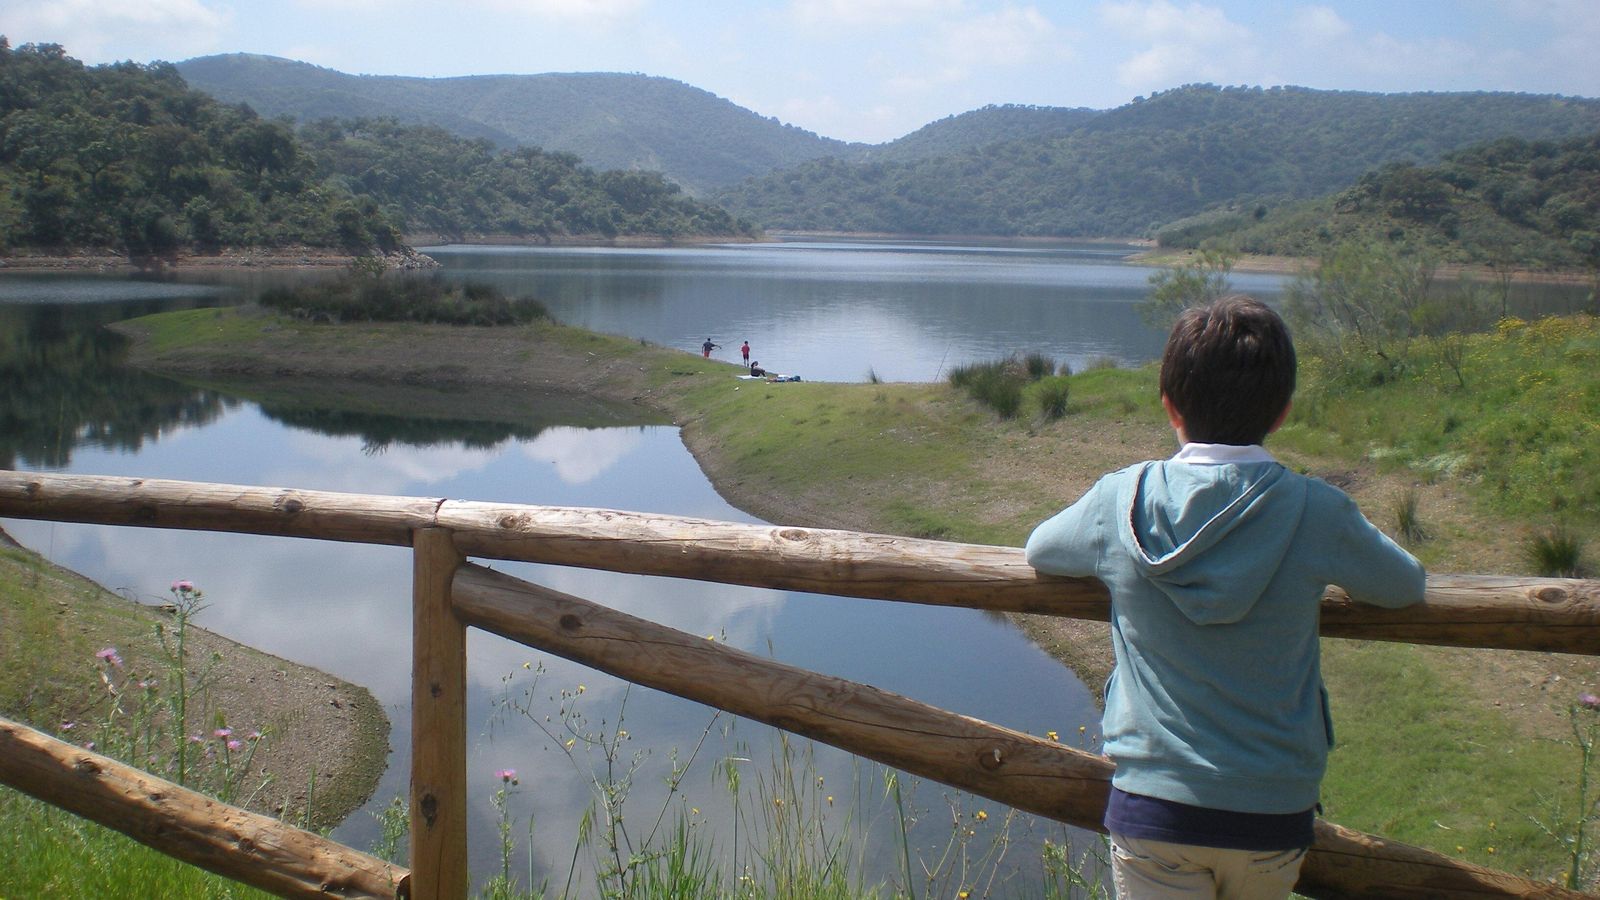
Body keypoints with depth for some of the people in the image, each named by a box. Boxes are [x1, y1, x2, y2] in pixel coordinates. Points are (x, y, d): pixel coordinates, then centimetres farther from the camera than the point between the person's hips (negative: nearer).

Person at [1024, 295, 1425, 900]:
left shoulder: (1122, 500, -8)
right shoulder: (1317, 512, -10)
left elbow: (1039, 551, 12)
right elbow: (1406, 586, 9)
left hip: (1153, 800, -1)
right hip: (1275, 807, 1)